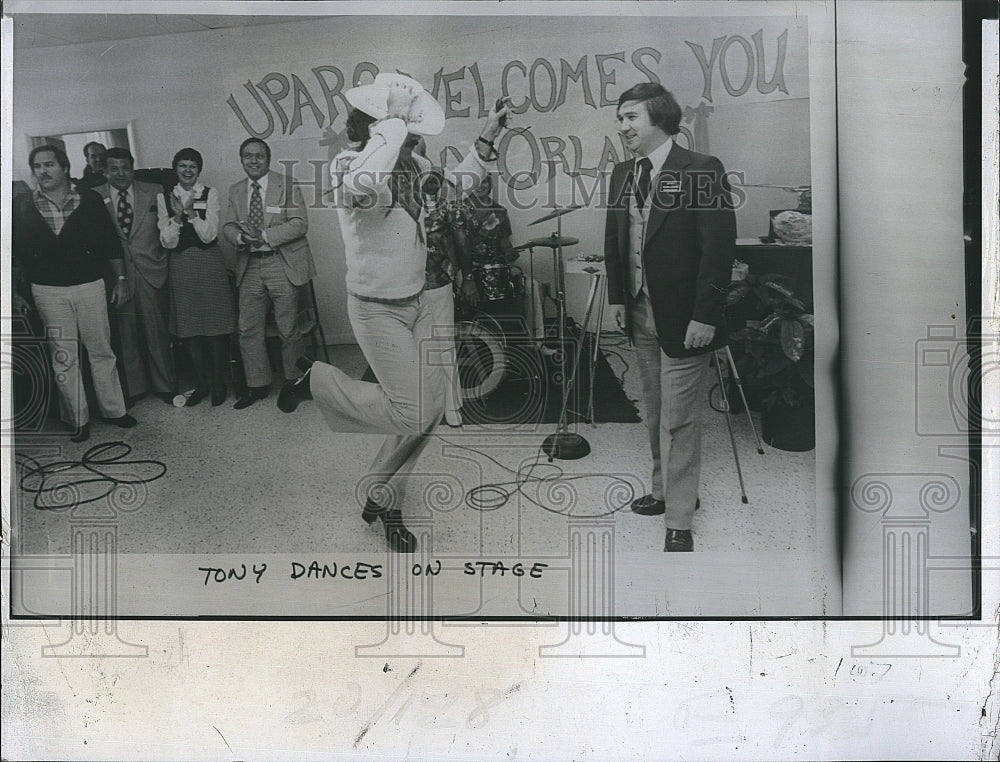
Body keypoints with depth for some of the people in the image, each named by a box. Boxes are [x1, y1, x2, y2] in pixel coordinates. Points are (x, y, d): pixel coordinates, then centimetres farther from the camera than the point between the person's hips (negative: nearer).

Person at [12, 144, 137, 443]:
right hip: (48, 291, 0)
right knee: (63, 357, 6)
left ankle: (113, 409, 21)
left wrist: (120, 279, 3)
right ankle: (77, 419, 16)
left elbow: (111, 242, 5)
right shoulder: (22, 206, 1)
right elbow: (16, 251, 5)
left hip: (90, 286, 0)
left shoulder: (90, 200, 0)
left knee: (101, 350, 7)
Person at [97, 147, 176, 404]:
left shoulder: (153, 192, 6)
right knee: (125, 334, 6)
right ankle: (132, 388, 19)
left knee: (157, 331, 6)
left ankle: (164, 385, 18)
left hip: (150, 273, 0)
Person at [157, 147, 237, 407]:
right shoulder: (164, 198, 4)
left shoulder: (210, 194, 0)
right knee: (188, 328, 5)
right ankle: (201, 384, 18)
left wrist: (191, 212, -21)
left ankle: (218, 383, 13)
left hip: (209, 264, -2)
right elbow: (167, 242, -3)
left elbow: (209, 235, -9)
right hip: (181, 266, 2)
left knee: (215, 326, 0)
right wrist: (178, 215, -18)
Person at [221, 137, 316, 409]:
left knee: (288, 329, 0)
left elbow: (299, 224, -9)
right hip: (249, 267, 4)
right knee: (248, 329, 5)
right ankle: (257, 385, 17)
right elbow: (228, 226, 11)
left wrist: (264, 236, -18)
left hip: (282, 264, -4)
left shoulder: (287, 185, -1)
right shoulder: (235, 190, 13)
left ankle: (295, 383, 16)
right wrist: (239, 237, -13)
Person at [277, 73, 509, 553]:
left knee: (431, 407, 10)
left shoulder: (406, 169, 4)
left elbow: (451, 189, 21)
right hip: (378, 311, -8)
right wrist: (393, 123, -34)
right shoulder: (348, 166, -20)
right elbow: (359, 189, -46)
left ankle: (383, 496, 28)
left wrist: (486, 141, 12)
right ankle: (318, 382, 12)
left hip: (417, 304, 8)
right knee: (413, 416, -9)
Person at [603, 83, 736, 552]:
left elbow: (719, 246, -15)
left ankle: (679, 522, 7)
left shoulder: (701, 171, -12)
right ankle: (665, 490, 32)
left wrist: (705, 315, -18)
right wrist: (617, 297, 11)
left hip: (683, 318, -7)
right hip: (639, 314, 7)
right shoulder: (622, 175, 10)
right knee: (654, 412, 15)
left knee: (677, 418, -3)